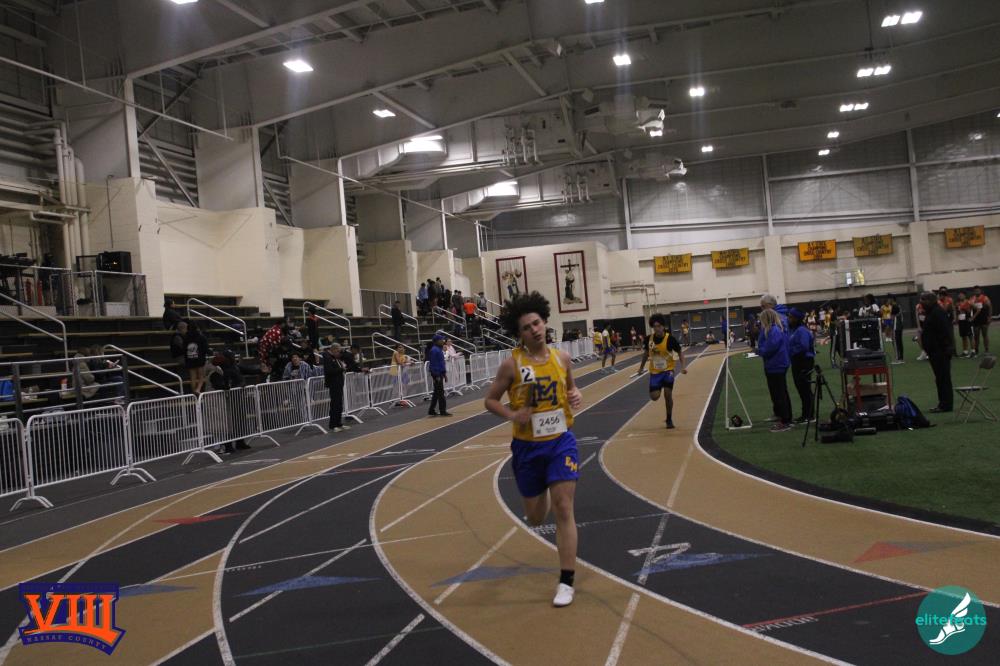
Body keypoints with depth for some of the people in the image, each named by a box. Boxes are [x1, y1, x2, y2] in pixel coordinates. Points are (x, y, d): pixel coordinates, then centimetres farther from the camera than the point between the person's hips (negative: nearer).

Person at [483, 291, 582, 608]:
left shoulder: (561, 357, -1)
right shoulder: (512, 364, -10)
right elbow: (490, 400, -2)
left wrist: (576, 396, -6)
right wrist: (512, 415, -20)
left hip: (560, 441, 1)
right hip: (527, 446, 0)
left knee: (563, 509, -10)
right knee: (535, 517, 13)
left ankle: (566, 581, -1)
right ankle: (541, 500, 54)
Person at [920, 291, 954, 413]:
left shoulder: (938, 313, -17)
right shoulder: (932, 312, 17)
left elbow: (943, 333, -23)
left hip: (940, 351, -11)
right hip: (937, 351, 11)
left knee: (943, 378, -6)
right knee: (941, 378, 14)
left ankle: (945, 405, -3)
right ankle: (943, 403, 20)